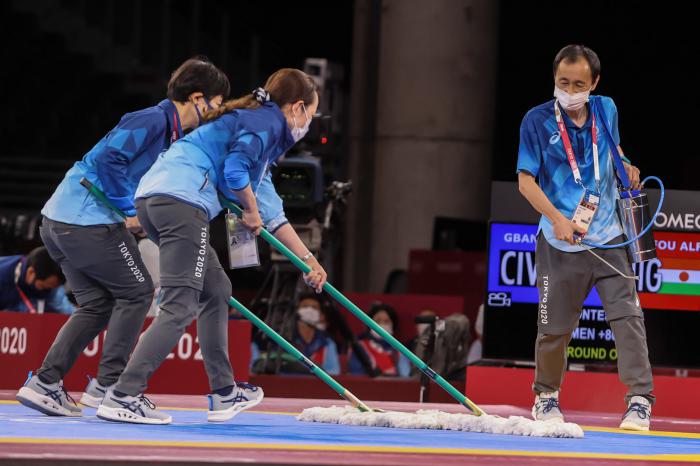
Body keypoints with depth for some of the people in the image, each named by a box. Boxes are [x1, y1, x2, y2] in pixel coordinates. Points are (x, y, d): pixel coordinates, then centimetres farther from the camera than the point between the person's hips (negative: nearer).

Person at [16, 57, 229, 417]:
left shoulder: (171, 135, 20)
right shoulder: (152, 119, -11)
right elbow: (108, 157, -22)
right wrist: (131, 211, -15)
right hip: (90, 222, -10)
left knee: (97, 304, 15)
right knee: (137, 292, 2)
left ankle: (44, 384, 11)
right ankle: (108, 386, 2)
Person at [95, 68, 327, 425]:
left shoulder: (253, 120, 32)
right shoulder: (266, 122, 2)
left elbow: (271, 212, 37)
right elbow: (234, 172, -13)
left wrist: (307, 260, 41)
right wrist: (251, 211, 6)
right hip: (182, 198, -10)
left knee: (216, 289, 20)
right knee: (180, 307, -12)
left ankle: (224, 395, 23)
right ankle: (123, 397, -20)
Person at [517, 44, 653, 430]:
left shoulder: (606, 110, 3)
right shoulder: (537, 121, -9)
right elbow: (526, 180, -11)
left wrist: (627, 168, 1)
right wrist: (558, 219, -24)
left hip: (608, 238, 2)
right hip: (560, 243, -2)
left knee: (627, 314, -11)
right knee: (554, 326, 6)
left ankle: (639, 400, -10)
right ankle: (546, 396, 29)